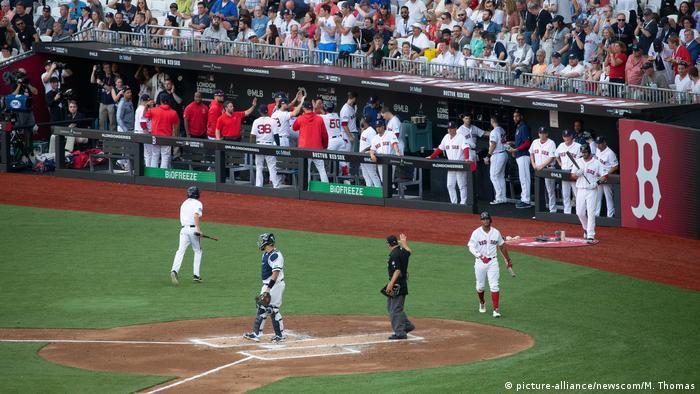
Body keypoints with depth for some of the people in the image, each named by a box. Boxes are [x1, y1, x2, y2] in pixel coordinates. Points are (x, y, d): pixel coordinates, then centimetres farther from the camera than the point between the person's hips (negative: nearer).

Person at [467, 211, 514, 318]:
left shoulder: (496, 232, 4)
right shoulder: (476, 233, -4)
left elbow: (502, 246, 17)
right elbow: (471, 247, -12)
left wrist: (508, 260, 22)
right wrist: (480, 256, -28)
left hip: (493, 262, 0)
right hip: (480, 262, 0)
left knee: (494, 286, -10)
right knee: (480, 286, 11)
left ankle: (496, 309, -12)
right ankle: (482, 303, 39)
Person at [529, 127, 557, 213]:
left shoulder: (551, 143, -8)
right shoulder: (535, 142, 10)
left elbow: (551, 158, -13)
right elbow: (531, 154, 19)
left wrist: (542, 166, -19)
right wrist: (534, 165, 4)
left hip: (548, 168, -6)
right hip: (537, 169, 6)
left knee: (550, 190, -4)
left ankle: (553, 211, -1)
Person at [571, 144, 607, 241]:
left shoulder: (597, 163, -2)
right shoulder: (578, 162, 9)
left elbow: (605, 176, -4)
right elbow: (572, 176, 8)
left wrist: (597, 182, -20)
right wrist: (578, 174, -14)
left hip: (591, 190, -4)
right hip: (580, 190, 4)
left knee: (591, 213, -10)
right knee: (580, 213, 6)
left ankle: (591, 235, -10)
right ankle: (586, 228, 31)